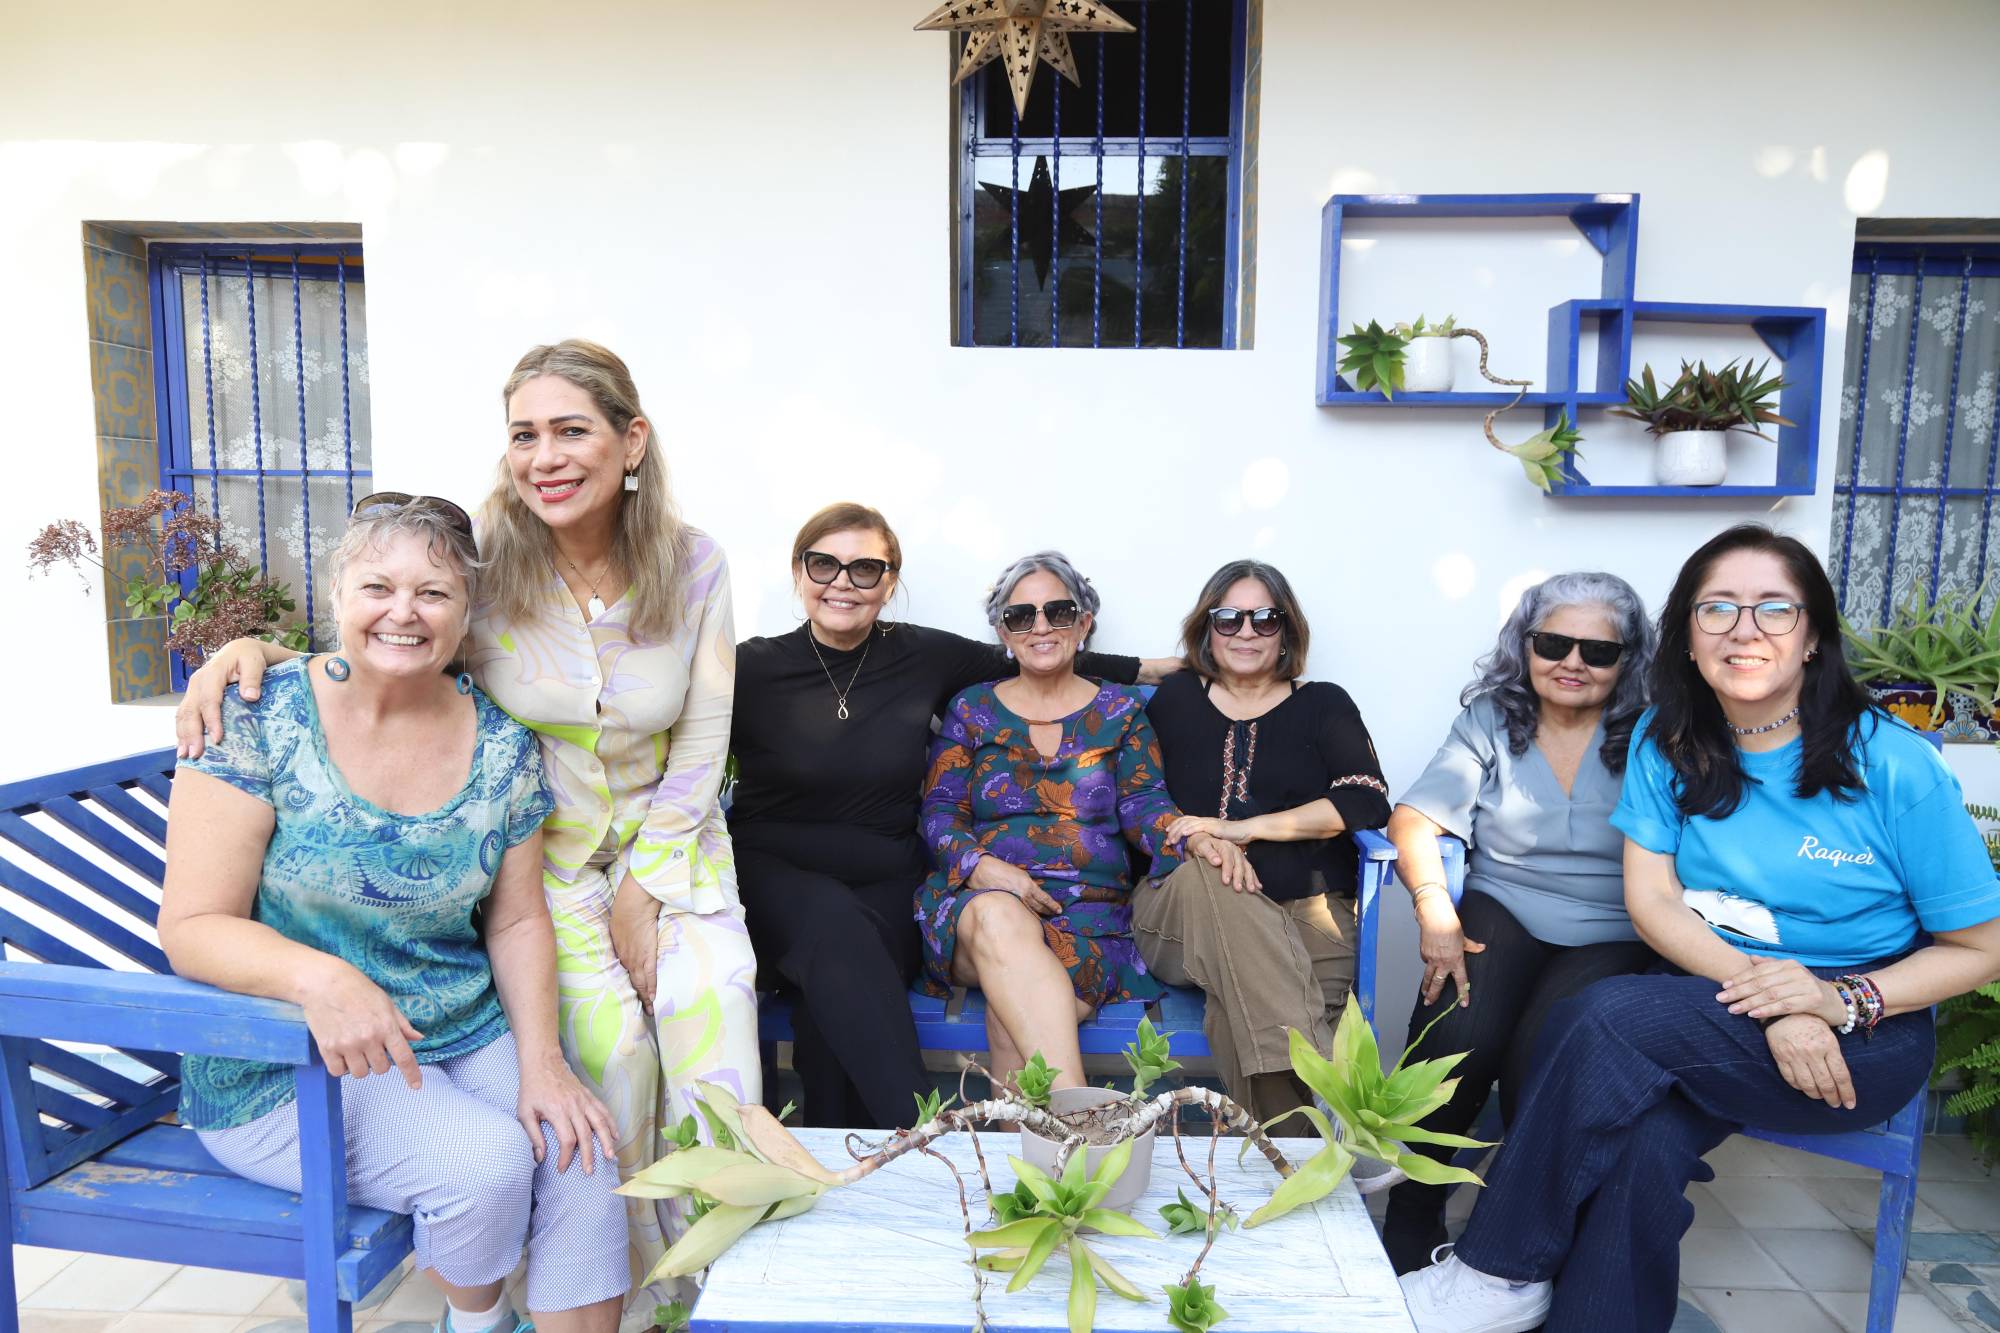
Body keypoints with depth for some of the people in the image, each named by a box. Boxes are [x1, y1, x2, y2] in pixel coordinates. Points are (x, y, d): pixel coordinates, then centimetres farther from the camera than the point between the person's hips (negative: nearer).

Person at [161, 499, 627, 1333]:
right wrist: (319, 977, -33)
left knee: (582, 1158, -20)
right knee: (486, 1161, -23)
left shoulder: (501, 748, -2)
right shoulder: (260, 720, -12)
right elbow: (193, 927, -13)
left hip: (469, 1040, 3)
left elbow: (516, 922, 4)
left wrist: (541, 1061, -10)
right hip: (285, 1069, -3)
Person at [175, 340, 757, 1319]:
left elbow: (702, 743, -4)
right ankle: (635, 1294, 9)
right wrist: (256, 649, -22)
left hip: (673, 843, 1)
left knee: (717, 1068, -14)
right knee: (612, 1054, -19)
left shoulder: (693, 564, -9)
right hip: (542, 852, -1)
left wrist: (643, 888, -6)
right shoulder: (483, 557, -12)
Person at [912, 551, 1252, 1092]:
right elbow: (939, 810, 6)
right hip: (979, 899, 0)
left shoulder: (1120, 711, 14)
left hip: (1090, 913, 0)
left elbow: (1143, 802, 1)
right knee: (999, 916, -39)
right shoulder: (971, 710, 14)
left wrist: (1196, 838, -23)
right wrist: (980, 866, -16)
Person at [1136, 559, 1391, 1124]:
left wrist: (1244, 828, -12)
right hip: (1183, 913, 1)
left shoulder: (1323, 705, 12)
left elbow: (1368, 801, -4)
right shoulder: (1175, 700, 16)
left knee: (1240, 1007, -35)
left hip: (1307, 914, -1)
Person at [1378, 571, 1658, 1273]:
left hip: (1612, 936, 0)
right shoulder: (1491, 720, 7)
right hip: (1502, 912, 1)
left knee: (1541, 1050, -29)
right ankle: (1412, 1213, -4)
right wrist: (1434, 907, -19)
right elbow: (1413, 819, -3)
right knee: (1462, 1033, -28)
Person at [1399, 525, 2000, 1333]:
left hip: (1870, 1035, -3)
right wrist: (1764, 994, -21)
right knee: (1643, 1142, -32)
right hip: (1715, 1002, 3)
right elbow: (1650, 897, -4)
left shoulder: (1893, 766, -10)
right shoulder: (1667, 741, 1)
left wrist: (1843, 1000, -21)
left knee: (1607, 1018, -30)